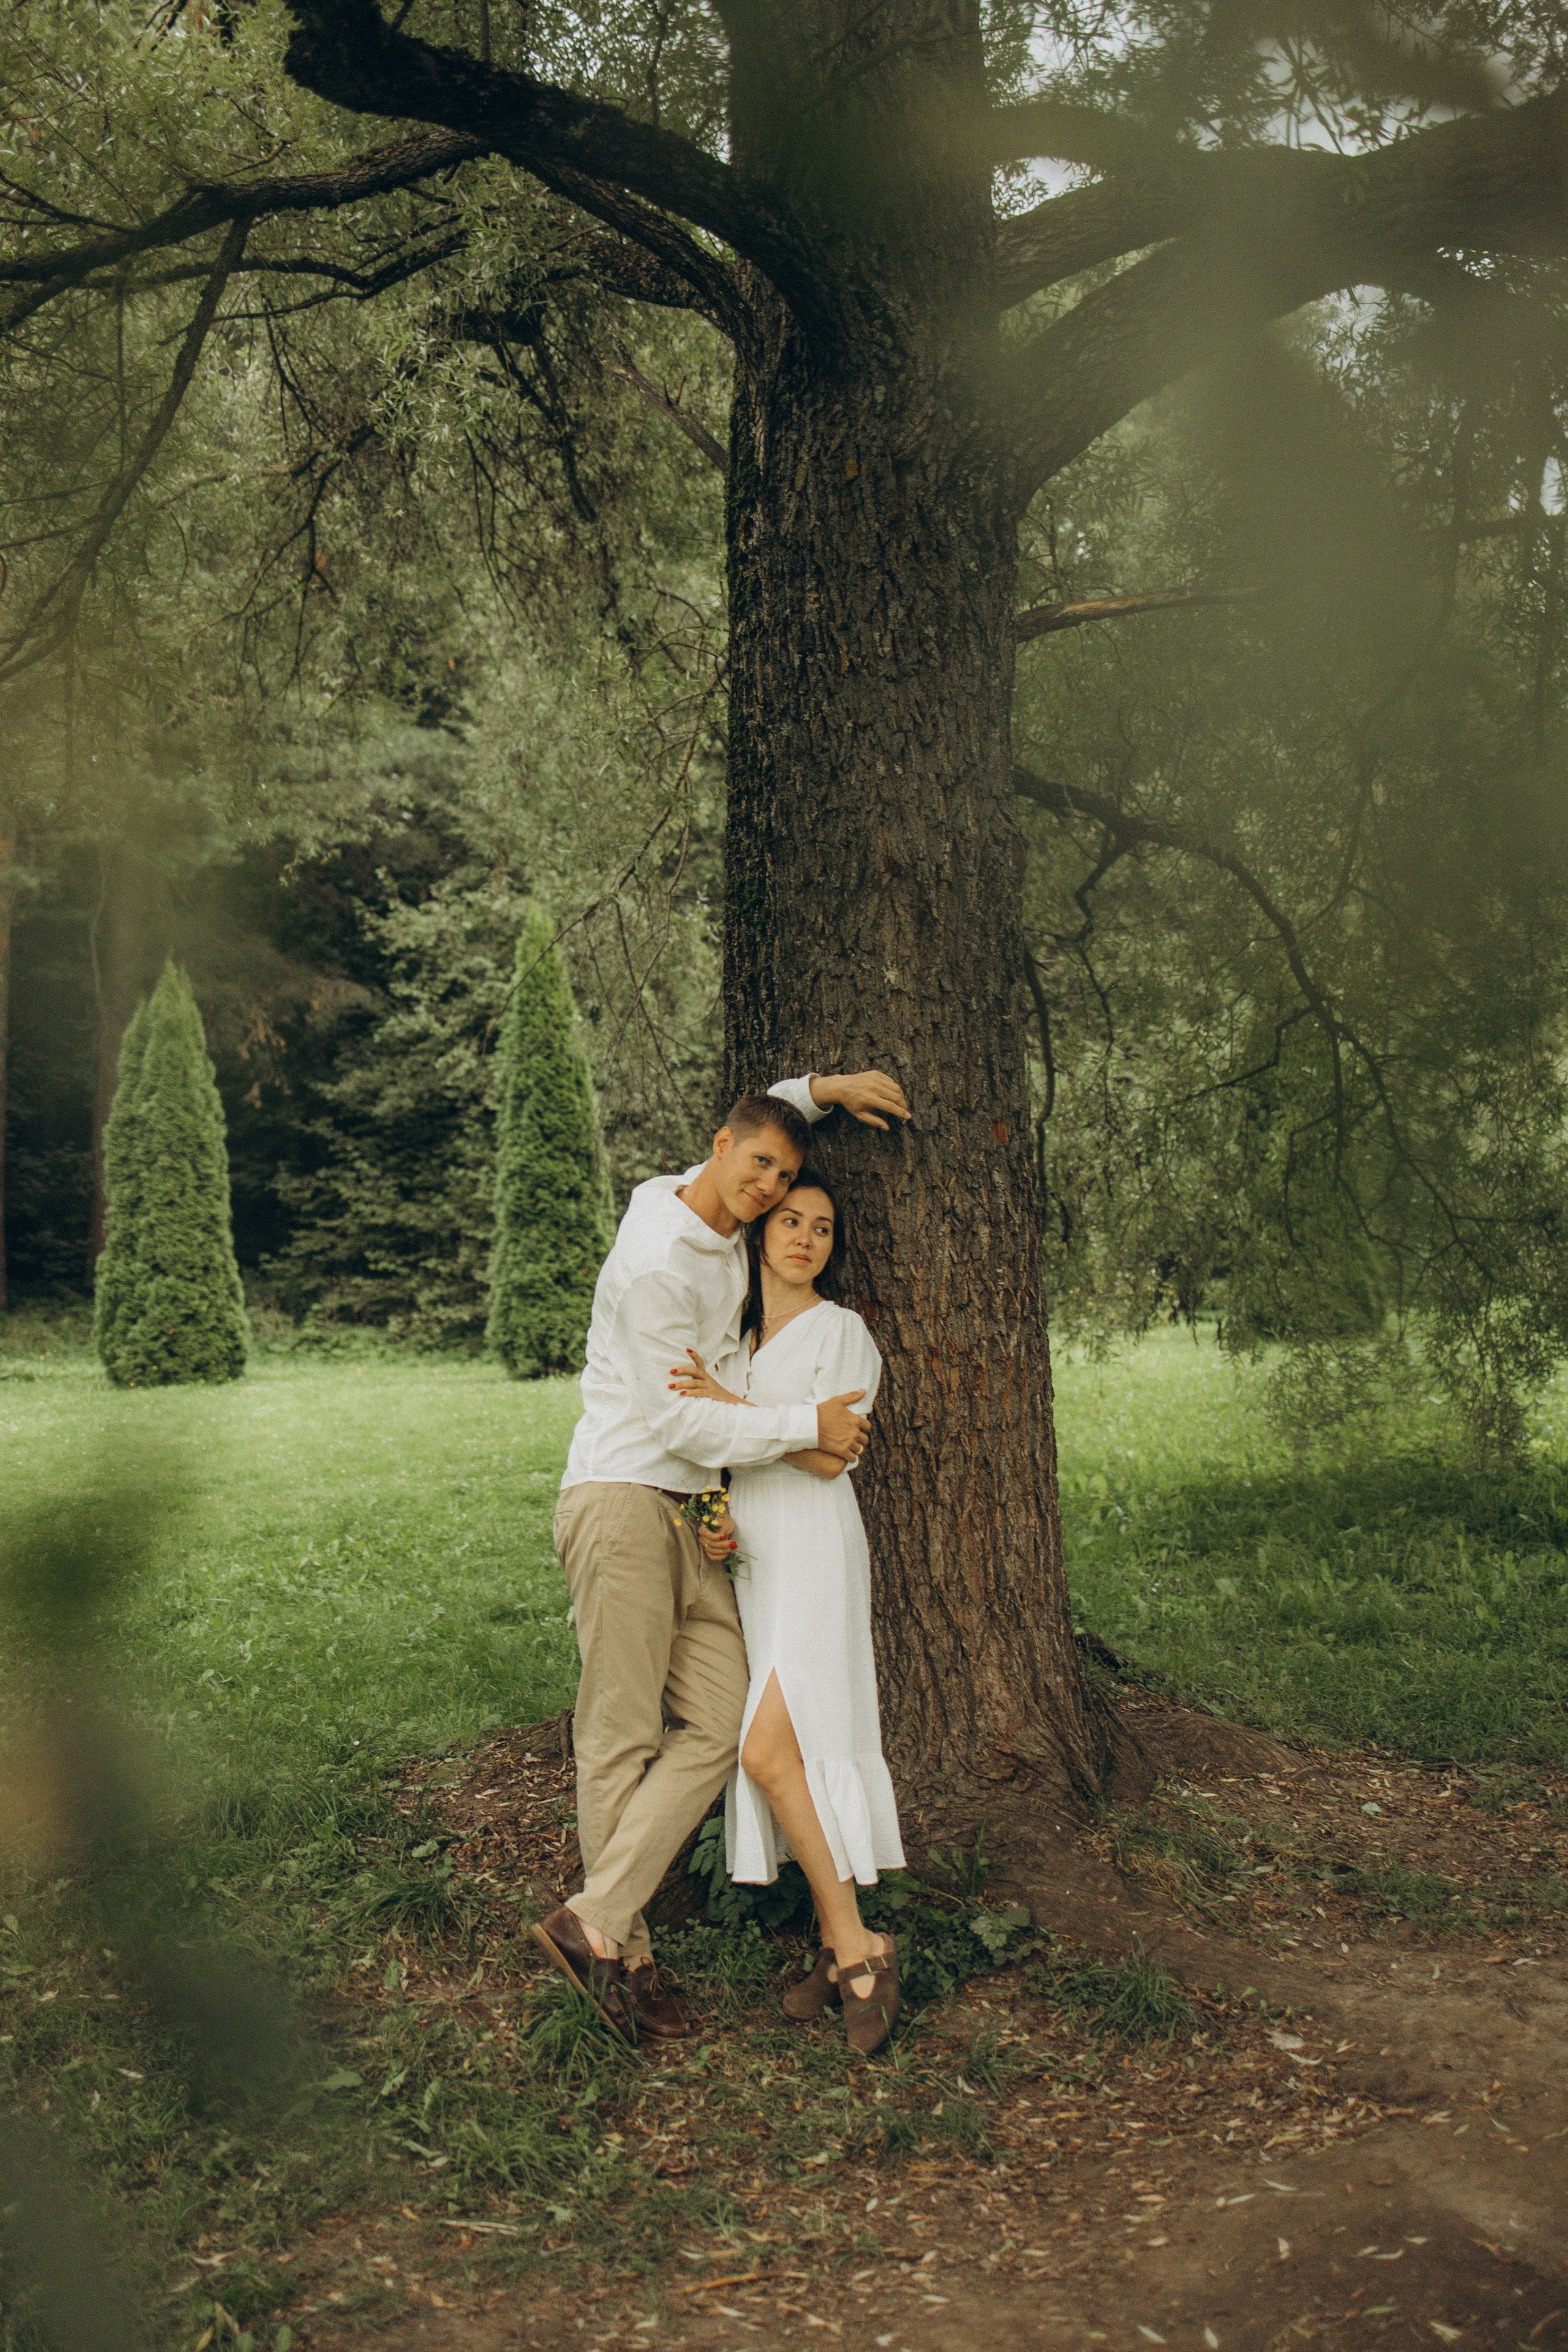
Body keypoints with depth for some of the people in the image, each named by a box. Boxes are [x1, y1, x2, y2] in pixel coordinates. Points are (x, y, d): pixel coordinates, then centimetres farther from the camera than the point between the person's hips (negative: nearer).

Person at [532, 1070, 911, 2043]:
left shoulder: (718, 1223, 12)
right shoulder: (655, 1263, -15)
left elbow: (765, 1118, 34)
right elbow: (682, 1423, -17)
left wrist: (823, 1087, 16)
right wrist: (810, 1428, -11)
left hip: (689, 1519, 9)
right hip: (621, 1502, -9)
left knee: (719, 1726, -2)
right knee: (622, 1736, -6)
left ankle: (597, 1921, -2)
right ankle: (622, 1947, -1)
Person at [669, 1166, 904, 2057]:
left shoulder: (839, 1330, -1)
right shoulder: (734, 1336, 18)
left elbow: (829, 1452, -10)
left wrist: (732, 1406, -16)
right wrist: (715, 1522, 3)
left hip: (814, 1554, -6)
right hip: (750, 1558, 6)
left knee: (770, 1750, -17)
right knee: (785, 1752, 2)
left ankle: (856, 1945, -8)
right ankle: (841, 1948, 9)